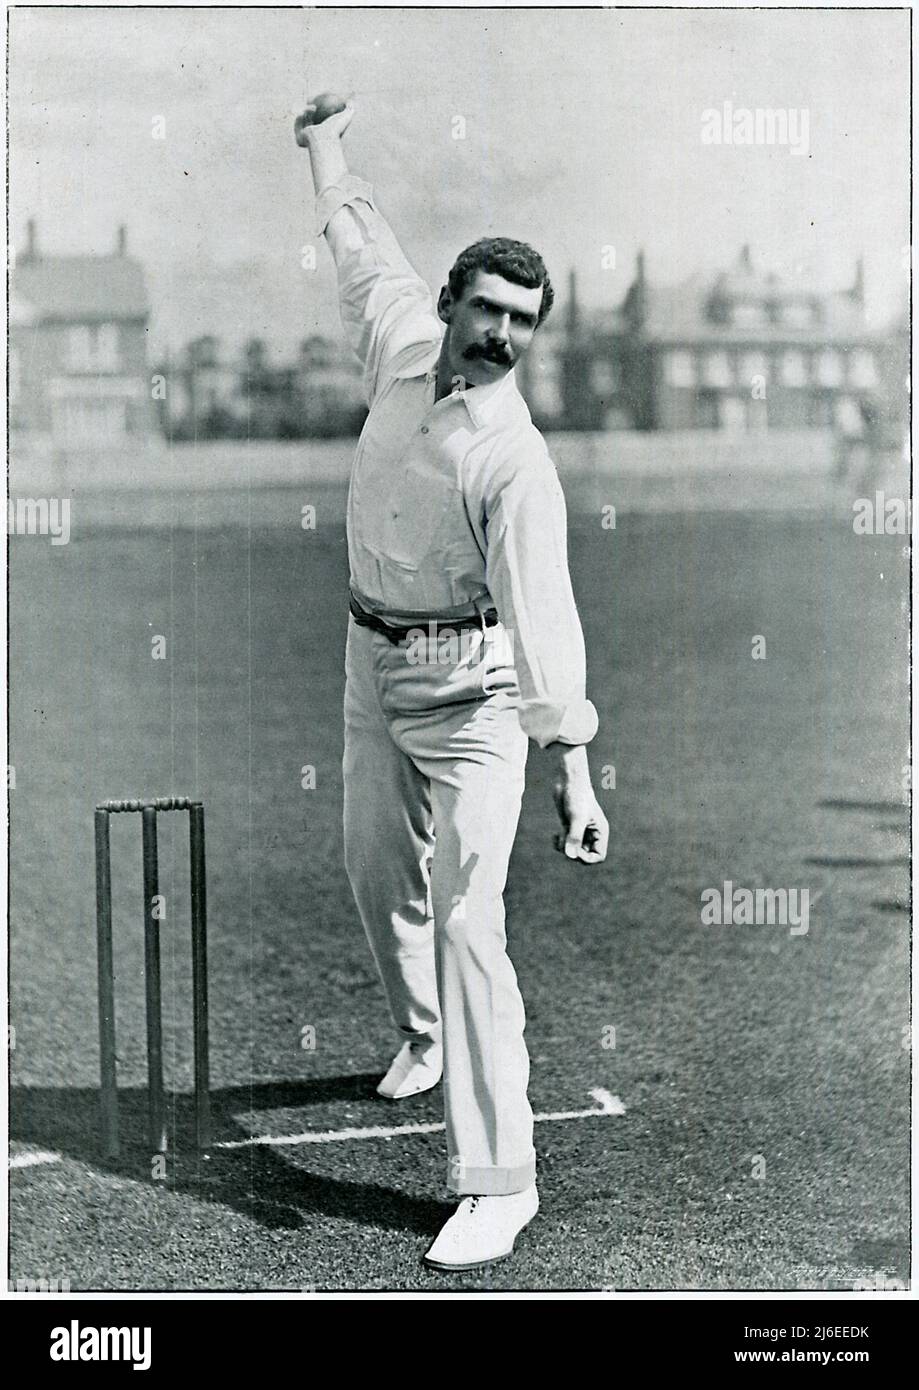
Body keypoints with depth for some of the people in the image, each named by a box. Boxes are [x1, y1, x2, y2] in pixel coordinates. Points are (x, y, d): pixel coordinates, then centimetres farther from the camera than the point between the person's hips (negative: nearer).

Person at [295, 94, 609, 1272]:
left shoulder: (514, 460, -24)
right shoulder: (401, 346, -5)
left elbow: (541, 611, -32)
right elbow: (362, 248, 17)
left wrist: (574, 768, -39)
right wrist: (325, 149, 32)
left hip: (468, 687, -7)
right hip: (373, 659, 7)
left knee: (466, 918, -14)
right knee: (378, 870, 21)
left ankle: (498, 1180, -11)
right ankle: (423, 1034, 50)